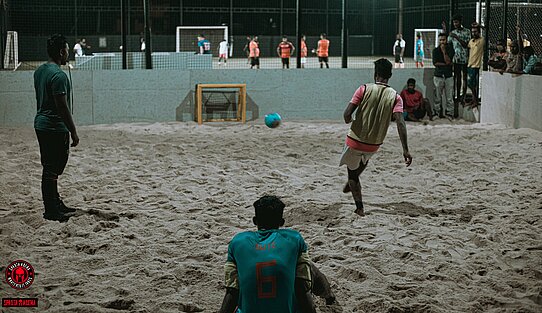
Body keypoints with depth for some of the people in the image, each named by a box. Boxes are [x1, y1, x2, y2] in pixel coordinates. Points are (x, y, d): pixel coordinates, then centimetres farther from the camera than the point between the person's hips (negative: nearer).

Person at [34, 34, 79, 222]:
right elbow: (62, 107, -21)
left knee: (50, 168, 16)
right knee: (52, 170, -5)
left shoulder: (39, 71, 12)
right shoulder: (58, 75, -19)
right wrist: (73, 132, -16)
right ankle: (51, 211, 0)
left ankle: (55, 204, 26)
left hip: (40, 124, 10)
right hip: (55, 127, -10)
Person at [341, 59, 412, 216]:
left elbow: (347, 113, -18)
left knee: (352, 172, 16)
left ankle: (359, 208, 12)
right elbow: (400, 123, -17)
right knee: (364, 160, 37)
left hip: (355, 141, -3)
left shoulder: (365, 89, -13)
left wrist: (348, 120, 7)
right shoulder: (395, 96, -8)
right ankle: (351, 184, 52)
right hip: (374, 145, 3)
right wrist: (405, 150, -16)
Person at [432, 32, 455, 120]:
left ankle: (449, 113, 2)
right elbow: (435, 63, -3)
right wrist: (446, 64, -5)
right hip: (438, 75, 0)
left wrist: (444, 51, -11)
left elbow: (448, 61, -9)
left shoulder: (450, 49, 5)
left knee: (449, 96, -2)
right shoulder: (436, 50, 7)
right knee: (437, 96, -1)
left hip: (448, 75, 0)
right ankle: (437, 112, 6)